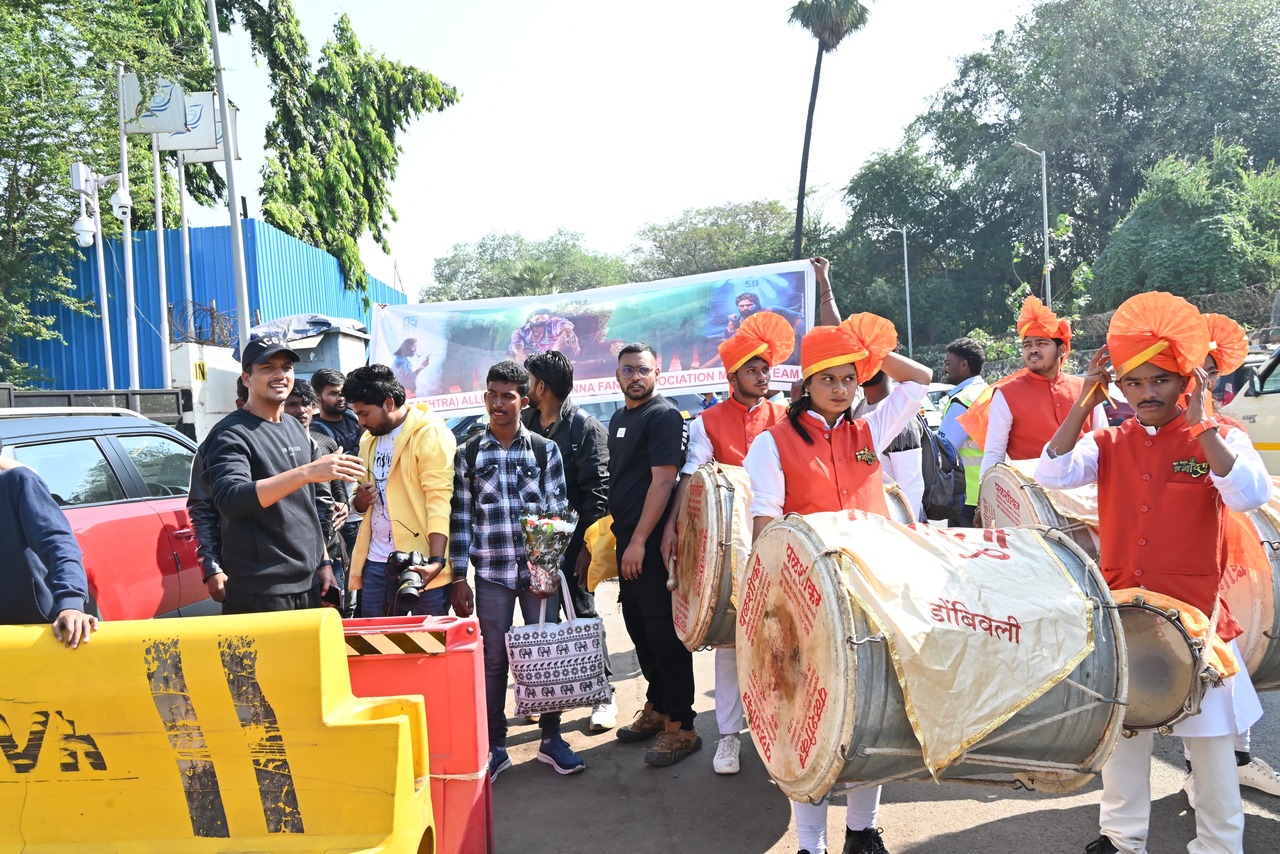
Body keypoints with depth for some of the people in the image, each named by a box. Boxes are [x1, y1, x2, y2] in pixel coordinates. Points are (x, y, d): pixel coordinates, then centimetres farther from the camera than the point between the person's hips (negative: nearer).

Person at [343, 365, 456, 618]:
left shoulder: (429, 434, -9)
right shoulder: (369, 440, 15)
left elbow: (440, 499, -17)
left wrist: (436, 560, -27)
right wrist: (360, 500, -2)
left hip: (420, 562, -7)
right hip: (375, 561, 7)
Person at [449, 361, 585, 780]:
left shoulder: (546, 450, 2)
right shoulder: (468, 454, 4)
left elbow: (559, 510, 2)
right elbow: (461, 519, 4)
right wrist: (459, 579, 1)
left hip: (539, 570, 0)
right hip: (491, 574, 0)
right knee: (493, 660, 6)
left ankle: (551, 738, 23)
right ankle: (495, 747, 20)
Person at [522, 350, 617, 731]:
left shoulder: (585, 427, -9)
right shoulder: (525, 423, 8)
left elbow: (597, 490, -12)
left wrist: (587, 545, -17)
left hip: (570, 538, -5)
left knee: (583, 613, 2)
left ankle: (604, 696, 14)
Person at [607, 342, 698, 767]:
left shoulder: (664, 416, -10)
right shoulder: (619, 418, 16)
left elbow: (662, 481, -17)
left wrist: (639, 542, -20)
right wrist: (613, 538, 16)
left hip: (651, 545, -9)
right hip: (625, 541, 9)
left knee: (664, 635, -2)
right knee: (640, 630, 16)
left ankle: (680, 726, 7)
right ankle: (655, 708, 30)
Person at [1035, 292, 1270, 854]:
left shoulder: (1218, 439, -4)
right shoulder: (1109, 444, 3)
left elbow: (1249, 496, -22)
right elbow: (1052, 475, -14)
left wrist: (1200, 425, -24)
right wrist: (1083, 402, -15)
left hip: (1194, 612, -3)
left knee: (1210, 739, 6)